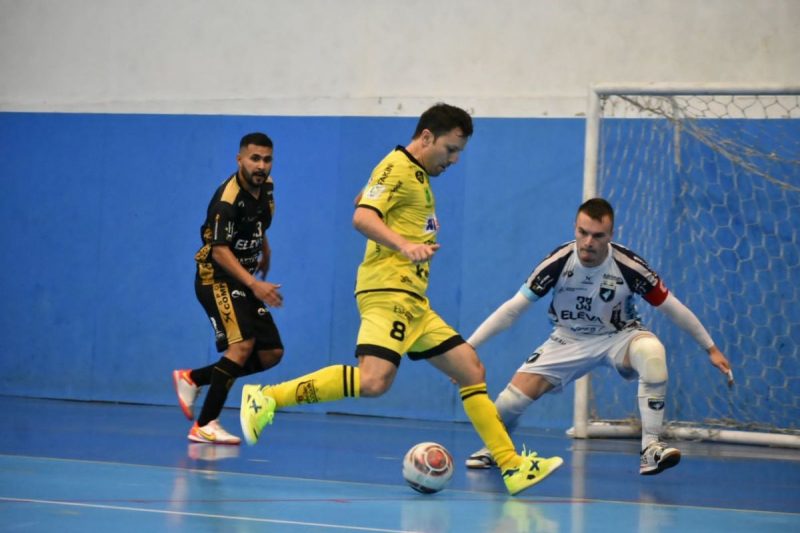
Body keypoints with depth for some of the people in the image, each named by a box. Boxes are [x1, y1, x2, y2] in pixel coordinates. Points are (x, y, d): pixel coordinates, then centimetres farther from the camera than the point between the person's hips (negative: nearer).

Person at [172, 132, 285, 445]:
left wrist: (265, 259, 26)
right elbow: (220, 251, -26)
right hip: (217, 280, -9)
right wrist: (254, 284, -35)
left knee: (272, 354, 3)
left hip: (246, 282, 9)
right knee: (243, 344, -26)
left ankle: (193, 379, 15)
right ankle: (204, 426, -24)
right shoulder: (228, 198, -21)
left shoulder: (265, 188, 5)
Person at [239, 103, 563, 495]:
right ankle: (267, 398, -21)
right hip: (388, 291, -10)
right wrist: (406, 246, -36)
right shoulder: (397, 167, -6)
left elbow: (363, 200, 35)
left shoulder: (419, 175, 22)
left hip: (413, 301, 11)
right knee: (374, 382, -28)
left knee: (472, 371, 9)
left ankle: (513, 467, 12)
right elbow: (362, 217, -21)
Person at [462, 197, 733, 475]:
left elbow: (672, 307, -10)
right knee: (511, 400, -14)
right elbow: (513, 308, -16)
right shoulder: (558, 262, -22)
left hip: (619, 336, -1)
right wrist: (467, 347, -21)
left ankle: (651, 447, -28)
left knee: (653, 352, -36)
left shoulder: (628, 266, -24)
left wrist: (711, 349, -5)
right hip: (568, 340, 1)